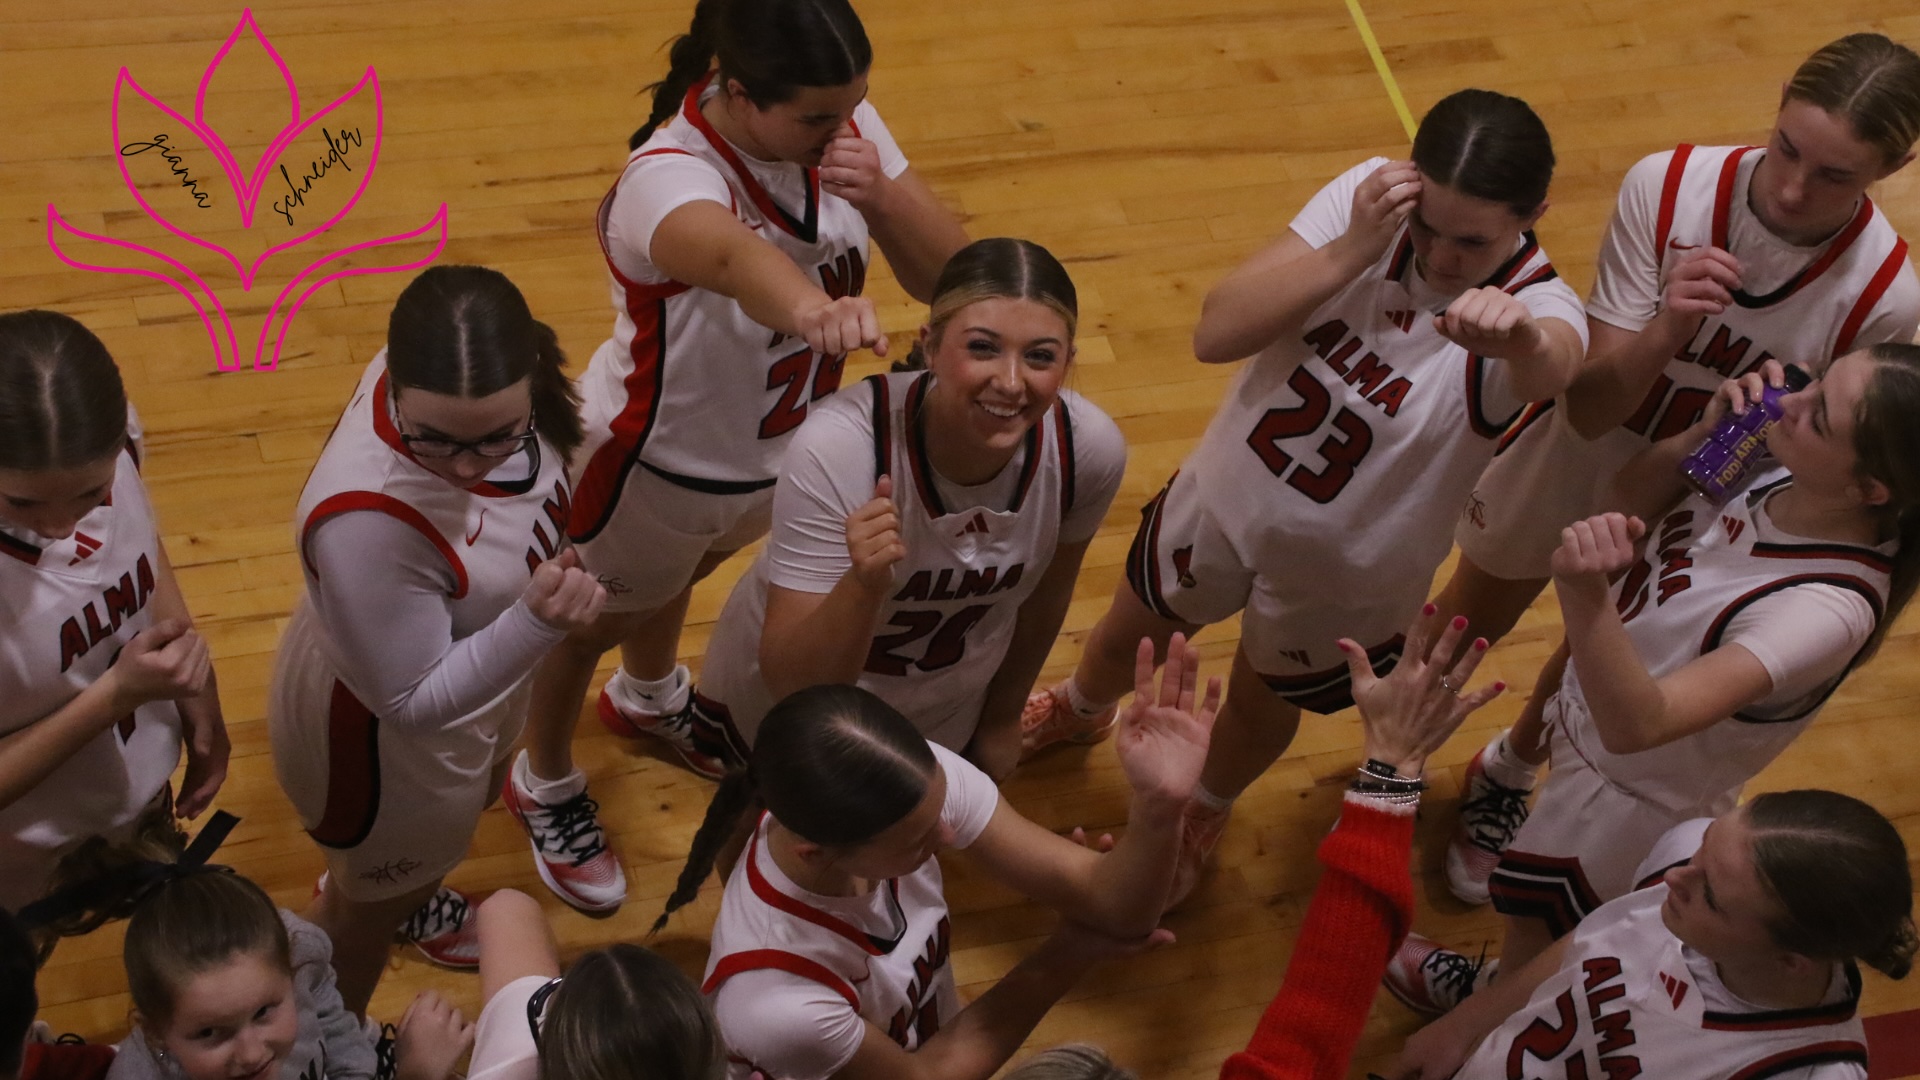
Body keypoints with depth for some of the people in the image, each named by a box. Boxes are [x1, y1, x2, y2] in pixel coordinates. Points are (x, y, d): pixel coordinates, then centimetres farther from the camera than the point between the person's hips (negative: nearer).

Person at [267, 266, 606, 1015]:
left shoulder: (436, 374, -27)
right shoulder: (364, 521, -47)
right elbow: (413, 703, -34)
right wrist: (537, 623, -49)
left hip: (474, 667, 7)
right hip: (385, 737, -7)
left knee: (473, 798, 38)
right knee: (370, 907, 24)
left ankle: (402, 897, 72)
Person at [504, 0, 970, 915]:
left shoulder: (842, 126, -20)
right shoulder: (666, 177, -41)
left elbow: (947, 274, -18)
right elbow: (731, 255, -65)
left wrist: (882, 196, -38)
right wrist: (812, 308, -87)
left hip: (784, 449, 6)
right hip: (660, 462, -6)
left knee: (676, 576, 36)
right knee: (589, 622, 23)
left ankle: (649, 699, 70)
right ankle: (545, 788, 54)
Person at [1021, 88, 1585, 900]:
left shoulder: (1538, 311, -31)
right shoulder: (1367, 196, -24)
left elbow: (1552, 369, -58)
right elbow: (1216, 333, -29)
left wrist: (1518, 336, -82)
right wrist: (1352, 250, -40)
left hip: (1340, 580, -2)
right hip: (1224, 497, 2)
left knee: (1259, 708, 26)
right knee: (1126, 638, 28)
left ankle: (1201, 815, 64)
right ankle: (1079, 711, 68)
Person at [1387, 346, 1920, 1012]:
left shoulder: (1828, 608, -41)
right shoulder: (1786, 471, -20)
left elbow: (1636, 723, -50)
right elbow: (1632, 495, -2)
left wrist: (1585, 590, -65)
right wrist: (1707, 433, -21)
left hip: (1628, 802, -5)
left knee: (1533, 934, 24)